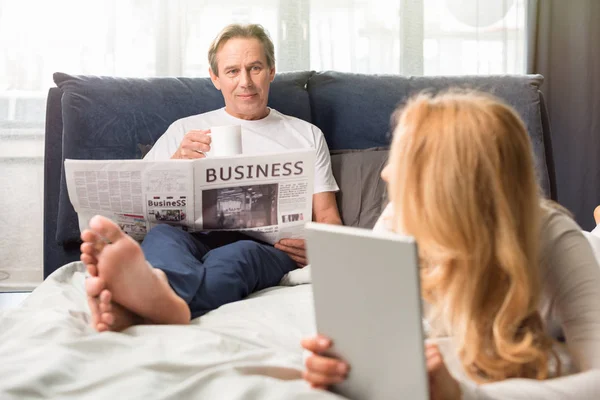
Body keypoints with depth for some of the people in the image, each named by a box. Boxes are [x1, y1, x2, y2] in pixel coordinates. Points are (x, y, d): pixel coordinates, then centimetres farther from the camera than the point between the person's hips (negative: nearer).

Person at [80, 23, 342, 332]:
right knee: (161, 234, -35)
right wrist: (177, 160, -1)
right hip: (197, 237, 2)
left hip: (268, 246, -1)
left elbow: (327, 215, 19)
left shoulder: (306, 135, 26)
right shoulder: (186, 130, 26)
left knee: (239, 254, -39)